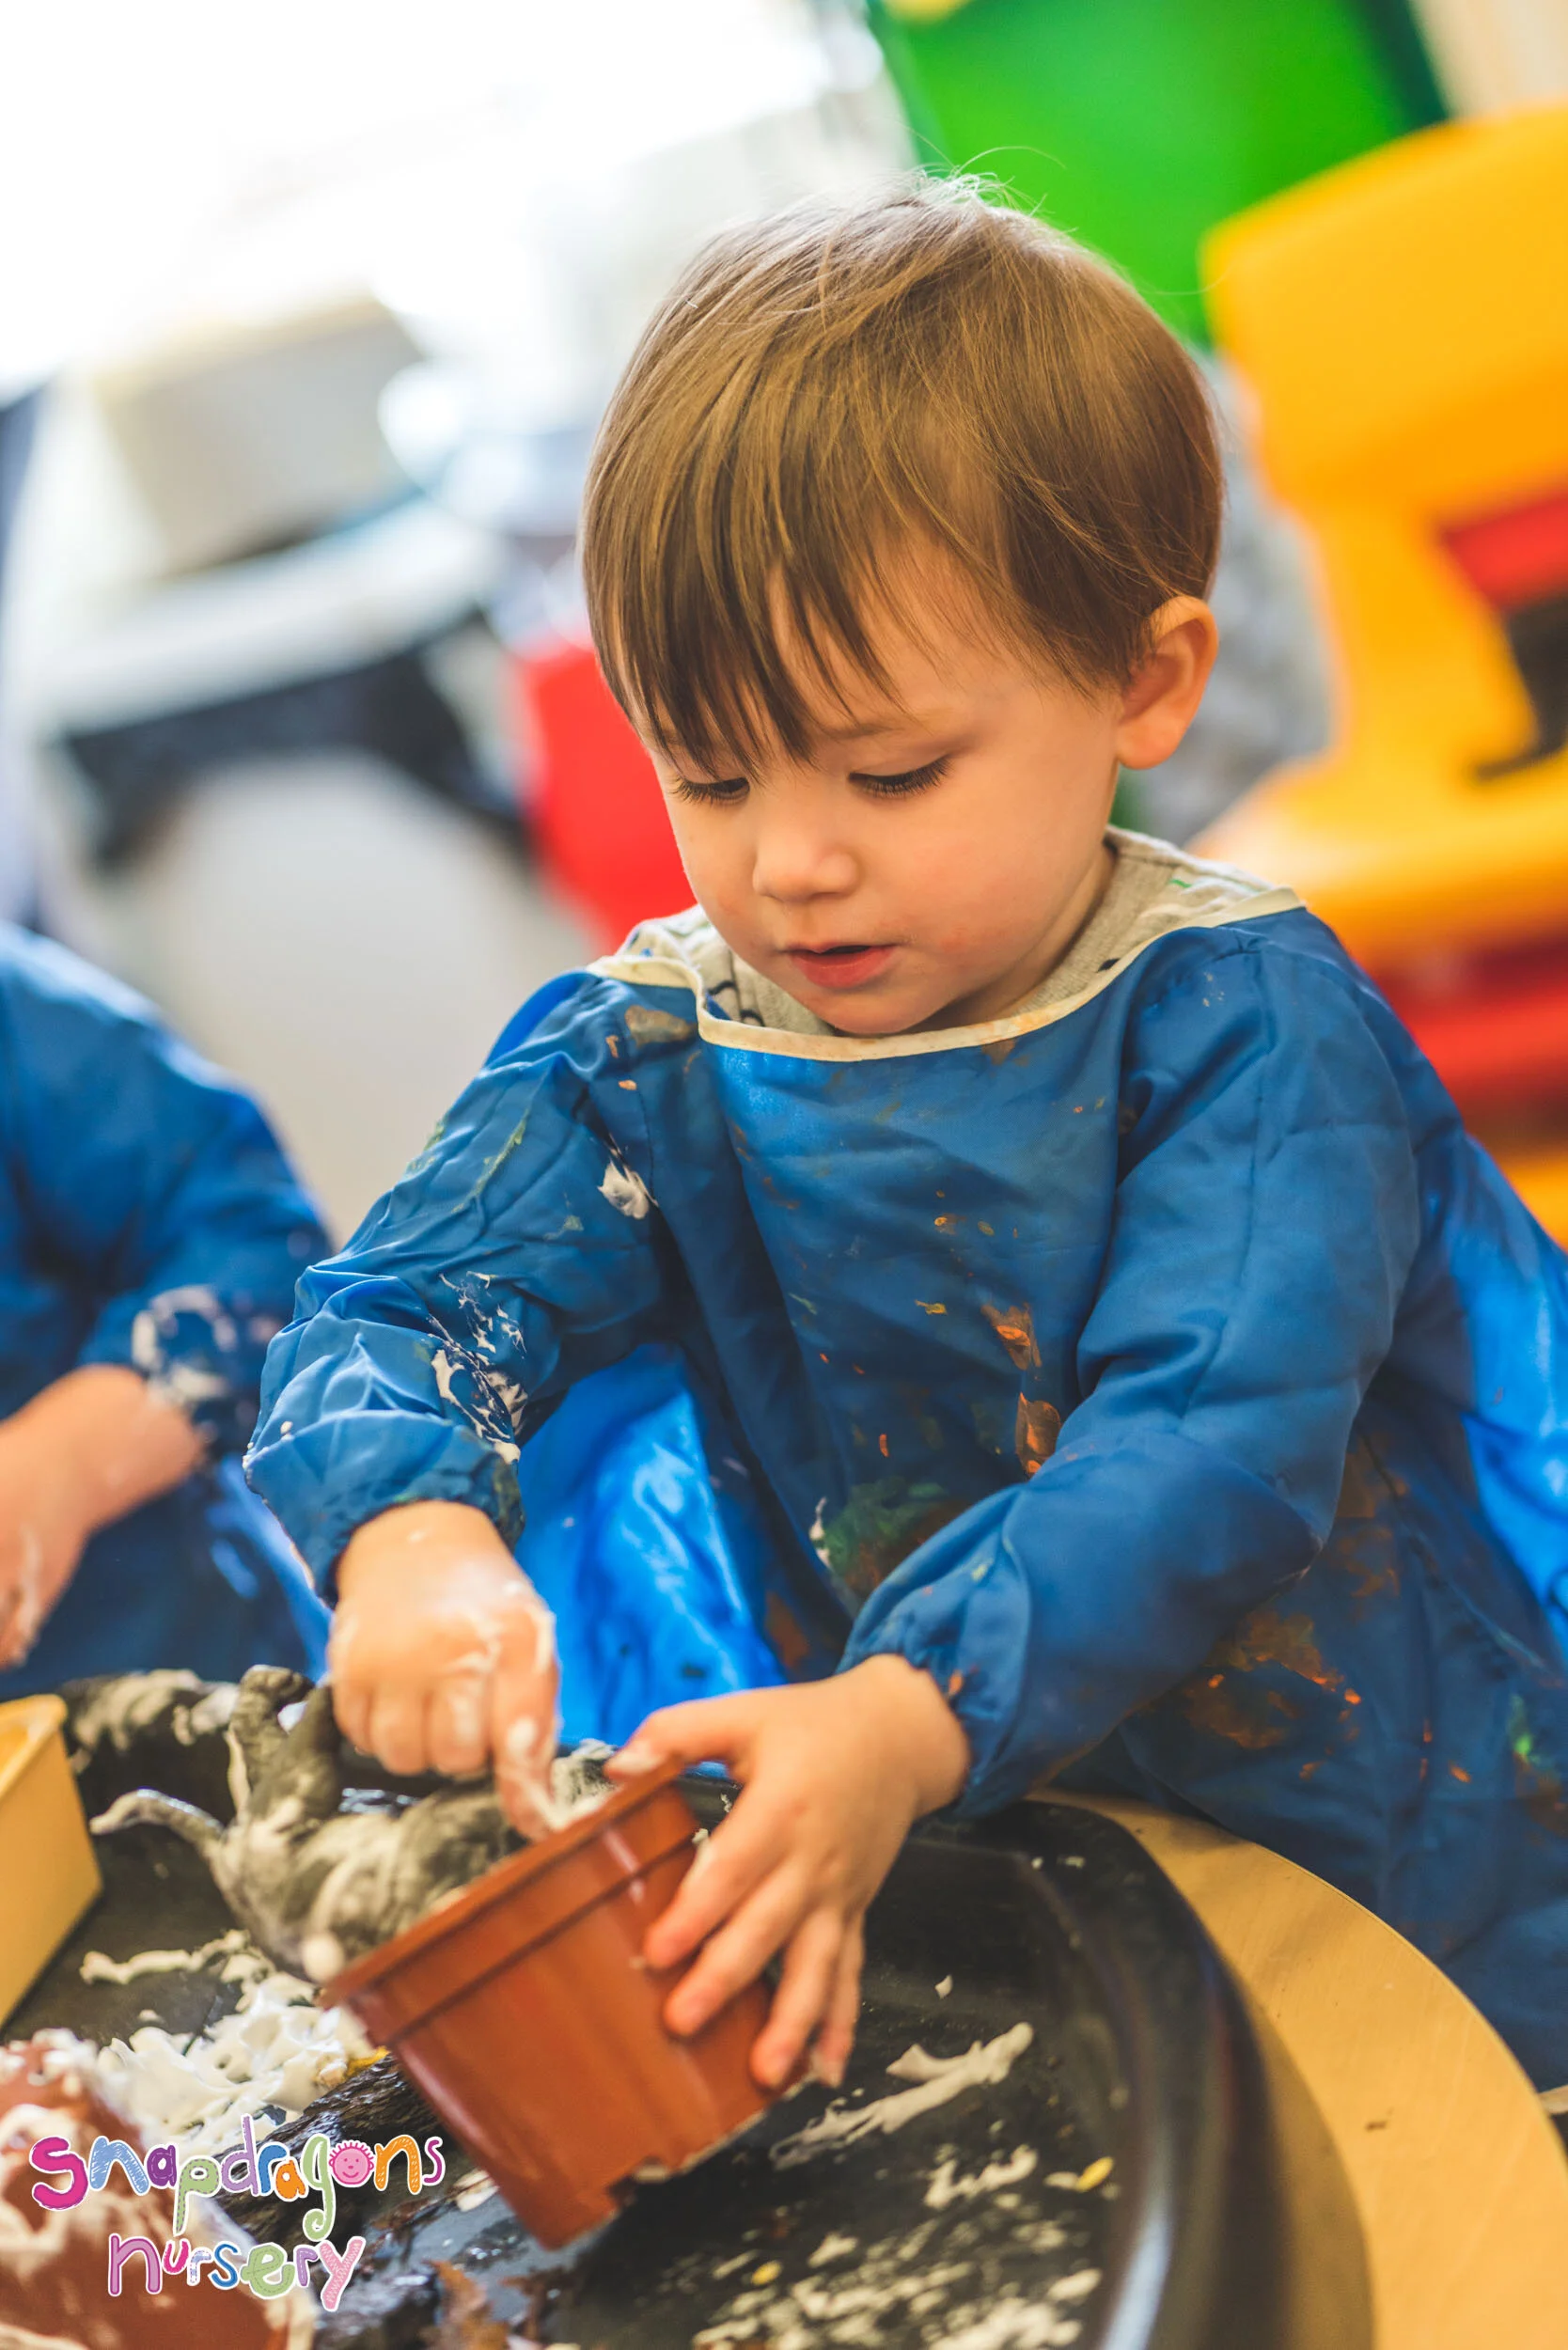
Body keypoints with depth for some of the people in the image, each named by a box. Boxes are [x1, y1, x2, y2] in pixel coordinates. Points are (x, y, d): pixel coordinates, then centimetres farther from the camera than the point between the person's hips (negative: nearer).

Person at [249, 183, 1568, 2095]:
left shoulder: (1240, 1021, -12)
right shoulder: (646, 1059, 1)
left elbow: (1214, 1445, -22)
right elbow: (398, 1307, -7)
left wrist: (907, 1718, -39)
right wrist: (407, 1530, -31)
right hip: (914, 1887, 4)